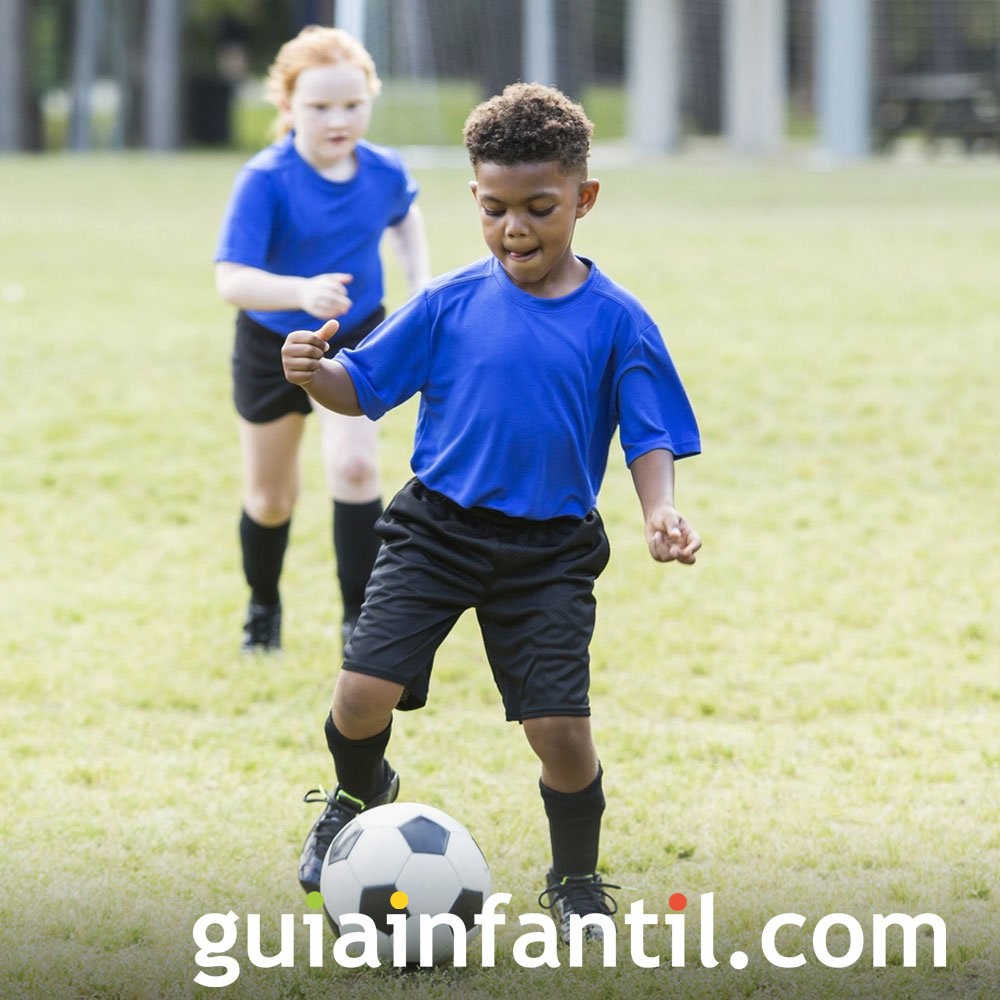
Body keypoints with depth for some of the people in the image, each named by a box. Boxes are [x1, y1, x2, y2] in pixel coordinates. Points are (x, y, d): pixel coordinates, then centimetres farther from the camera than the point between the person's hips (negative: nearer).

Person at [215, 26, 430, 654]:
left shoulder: (385, 172, -13)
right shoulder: (265, 181, -27)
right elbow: (232, 280, -36)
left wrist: (421, 287, 2)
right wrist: (302, 292, -52)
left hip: (355, 342, 1)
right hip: (272, 346, -1)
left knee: (354, 466, -22)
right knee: (271, 498, 14)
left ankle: (360, 616, -12)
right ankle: (264, 606, 42)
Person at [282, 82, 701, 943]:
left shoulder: (616, 322, -4)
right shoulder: (451, 305, -1)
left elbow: (650, 439, -3)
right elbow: (363, 386, 4)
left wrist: (660, 513, -21)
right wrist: (314, 373, -18)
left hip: (550, 549, -1)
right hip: (437, 528, 1)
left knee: (560, 726, -9)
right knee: (365, 692, -13)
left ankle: (576, 880, 21)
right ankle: (360, 792, 25)